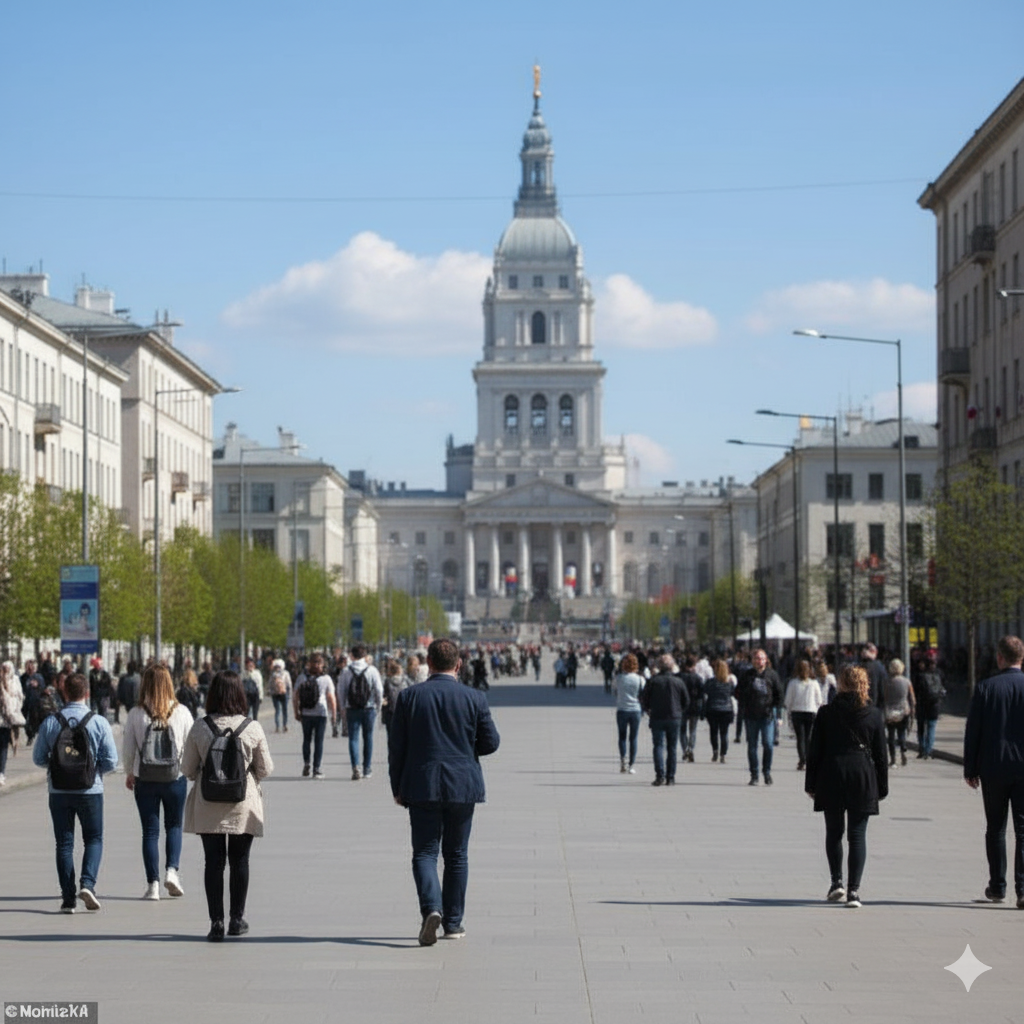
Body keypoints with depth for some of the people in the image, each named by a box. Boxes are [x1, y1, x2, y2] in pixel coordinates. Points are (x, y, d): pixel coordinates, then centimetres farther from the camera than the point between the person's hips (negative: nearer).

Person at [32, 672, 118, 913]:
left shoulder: (50, 722, -5)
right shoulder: (99, 722, -8)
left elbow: (38, 758, 1)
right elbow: (111, 761, -8)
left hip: (59, 791, 1)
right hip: (90, 791, -1)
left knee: (64, 843, 9)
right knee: (94, 839, 13)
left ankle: (68, 898, 5)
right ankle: (87, 883, -9)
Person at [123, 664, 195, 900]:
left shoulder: (136, 714, -7)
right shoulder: (182, 712, -7)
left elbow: (128, 749, -1)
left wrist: (129, 773, 15)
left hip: (145, 780, 0)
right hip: (175, 777, 0)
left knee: (150, 830, 6)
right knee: (174, 826, 16)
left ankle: (153, 883, 3)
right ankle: (172, 870, -3)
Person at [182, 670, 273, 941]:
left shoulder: (199, 728, -7)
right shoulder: (252, 728, -9)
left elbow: (187, 768, 1)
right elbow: (265, 769, 0)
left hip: (208, 806, 0)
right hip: (243, 805, 0)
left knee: (213, 862, 5)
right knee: (239, 862, 12)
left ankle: (216, 921, 3)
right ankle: (237, 919, 19)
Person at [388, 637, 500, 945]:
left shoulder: (409, 697, -3)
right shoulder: (474, 699, -3)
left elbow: (396, 746, -1)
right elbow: (491, 742, 0)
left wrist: (397, 788, 8)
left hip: (421, 786, -1)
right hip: (462, 787, 1)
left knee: (424, 852, 2)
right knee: (456, 855, 11)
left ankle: (431, 908, -22)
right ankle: (453, 922, 14)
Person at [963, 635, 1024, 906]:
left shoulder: (986, 688, -5)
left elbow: (972, 731, -2)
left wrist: (970, 769, 6)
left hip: (993, 769, 0)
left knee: (995, 829, 13)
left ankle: (997, 887, 18)